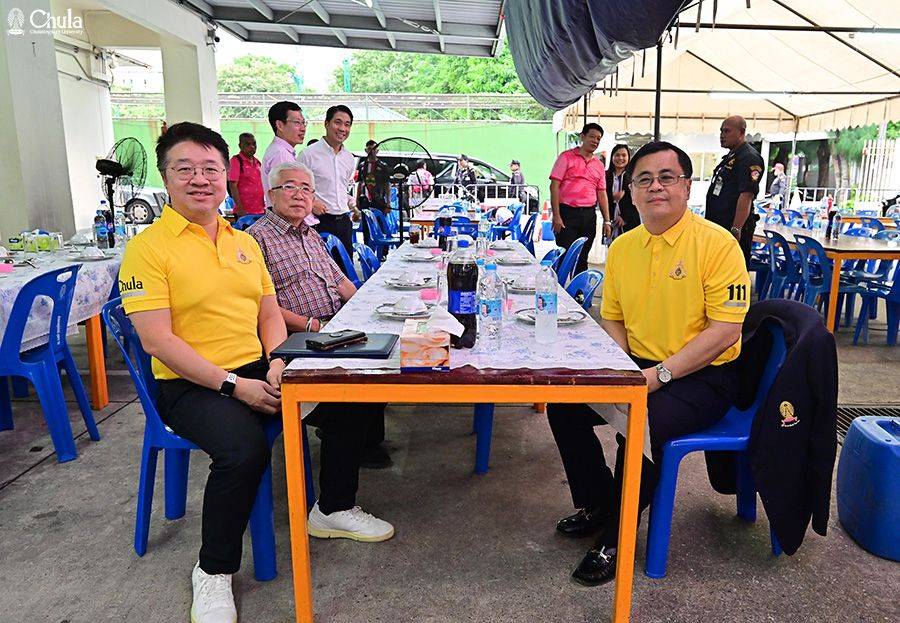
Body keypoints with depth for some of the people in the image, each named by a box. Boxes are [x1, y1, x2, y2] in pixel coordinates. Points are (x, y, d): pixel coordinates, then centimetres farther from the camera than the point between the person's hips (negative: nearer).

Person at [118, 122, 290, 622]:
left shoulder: (244, 242, 14)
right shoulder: (149, 247, -7)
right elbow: (158, 340, -14)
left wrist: (278, 365, -4)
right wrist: (233, 385, -19)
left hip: (256, 371, 6)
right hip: (189, 385, -6)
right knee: (244, 449, -33)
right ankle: (214, 572, -6)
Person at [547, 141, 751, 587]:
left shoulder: (716, 243, -13)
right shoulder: (622, 247, 6)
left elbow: (725, 331, -18)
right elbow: (612, 319, 14)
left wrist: (659, 375, -23)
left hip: (704, 376, -6)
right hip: (639, 368, 6)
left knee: (641, 424, -31)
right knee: (564, 402, -8)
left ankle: (616, 538, -6)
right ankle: (596, 504, 14)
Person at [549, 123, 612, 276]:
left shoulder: (599, 165, 15)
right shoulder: (567, 157, 0)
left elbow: (601, 194, 16)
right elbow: (554, 186, -7)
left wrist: (607, 221, 8)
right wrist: (556, 216, -15)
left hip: (589, 215, 5)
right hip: (567, 213, -5)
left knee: (582, 258, 10)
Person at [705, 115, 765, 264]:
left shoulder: (749, 158, -13)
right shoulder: (730, 157, 19)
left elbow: (746, 196, -23)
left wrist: (736, 230, -28)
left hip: (734, 226, -10)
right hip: (719, 224, 10)